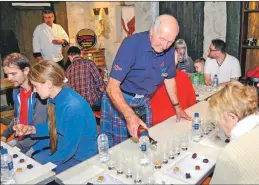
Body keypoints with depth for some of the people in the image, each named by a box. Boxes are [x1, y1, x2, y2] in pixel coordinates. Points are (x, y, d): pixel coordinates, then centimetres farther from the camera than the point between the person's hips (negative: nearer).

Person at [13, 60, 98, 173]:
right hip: (63, 149, 8)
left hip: (81, 158, -8)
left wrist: (40, 164, -13)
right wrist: (33, 129, -2)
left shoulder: (73, 107, -32)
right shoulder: (56, 98, -4)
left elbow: (68, 151, -25)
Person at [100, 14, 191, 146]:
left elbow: (169, 78, 13)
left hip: (143, 102, 5)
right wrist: (130, 115, -42)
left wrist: (177, 106, 15)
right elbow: (112, 86, -29)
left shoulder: (169, 51, -5)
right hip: (119, 100, -5)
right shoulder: (132, 44, -24)